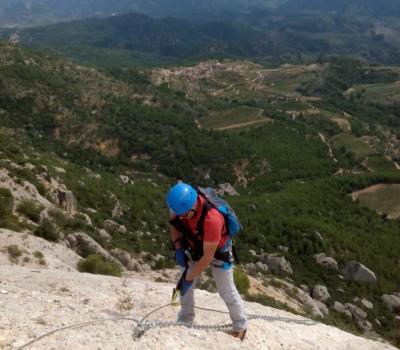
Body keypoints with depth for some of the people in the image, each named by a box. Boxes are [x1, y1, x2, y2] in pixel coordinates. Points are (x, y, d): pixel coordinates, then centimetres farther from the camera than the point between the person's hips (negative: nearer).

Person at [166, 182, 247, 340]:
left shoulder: (212, 219, -44)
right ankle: (185, 320, 31)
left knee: (226, 291, 7)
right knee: (185, 285, 10)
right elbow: (175, 225, -3)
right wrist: (178, 248, -17)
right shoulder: (181, 205, -27)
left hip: (218, 251, -5)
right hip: (194, 247, 5)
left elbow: (208, 257, -34)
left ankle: (240, 326, 29)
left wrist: (189, 277, -25)